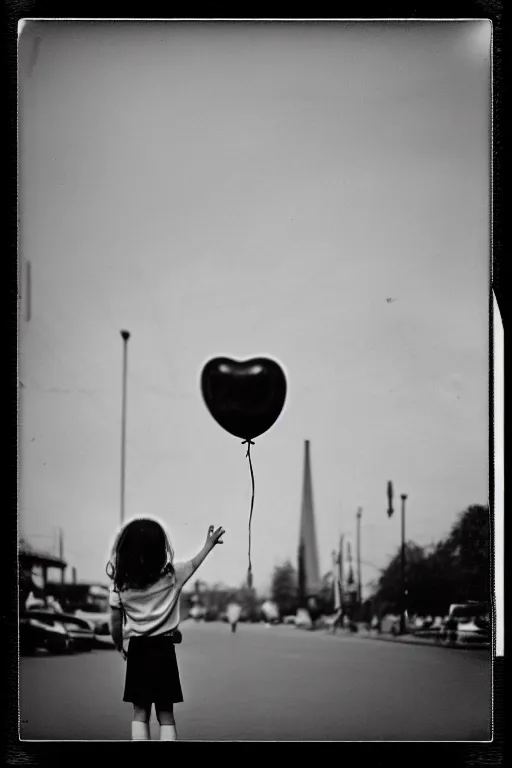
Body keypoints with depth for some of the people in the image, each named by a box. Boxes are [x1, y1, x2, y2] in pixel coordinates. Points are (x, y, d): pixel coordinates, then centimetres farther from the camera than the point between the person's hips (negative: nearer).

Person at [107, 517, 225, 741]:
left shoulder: (120, 584, -7)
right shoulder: (171, 575, -8)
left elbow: (115, 623, -1)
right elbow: (194, 564, 11)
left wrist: (119, 646, 16)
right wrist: (209, 544, 28)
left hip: (138, 651, 0)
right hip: (164, 650, 0)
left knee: (140, 713, 9)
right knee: (166, 715, 6)